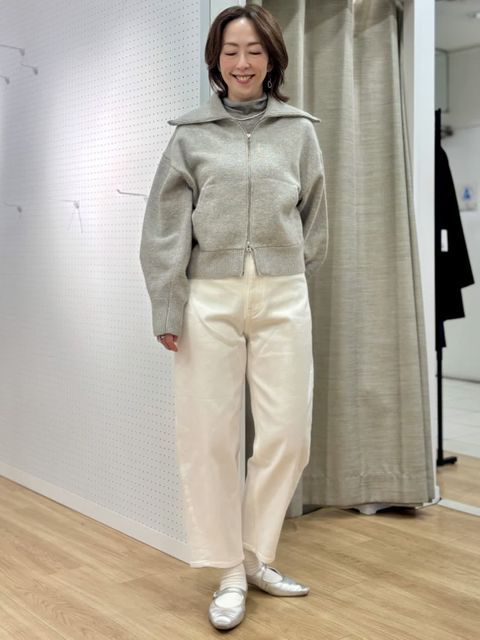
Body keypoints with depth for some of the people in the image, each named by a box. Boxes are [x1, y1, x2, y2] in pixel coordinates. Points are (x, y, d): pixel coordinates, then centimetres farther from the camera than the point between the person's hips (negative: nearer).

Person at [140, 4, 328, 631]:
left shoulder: (299, 130, 8)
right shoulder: (191, 132, 5)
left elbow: (314, 220, 15)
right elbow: (165, 226, 2)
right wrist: (167, 309, -3)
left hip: (283, 297, 1)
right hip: (209, 299, -1)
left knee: (287, 434, 2)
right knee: (210, 435, 1)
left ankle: (257, 555, 24)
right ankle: (230, 572, 17)